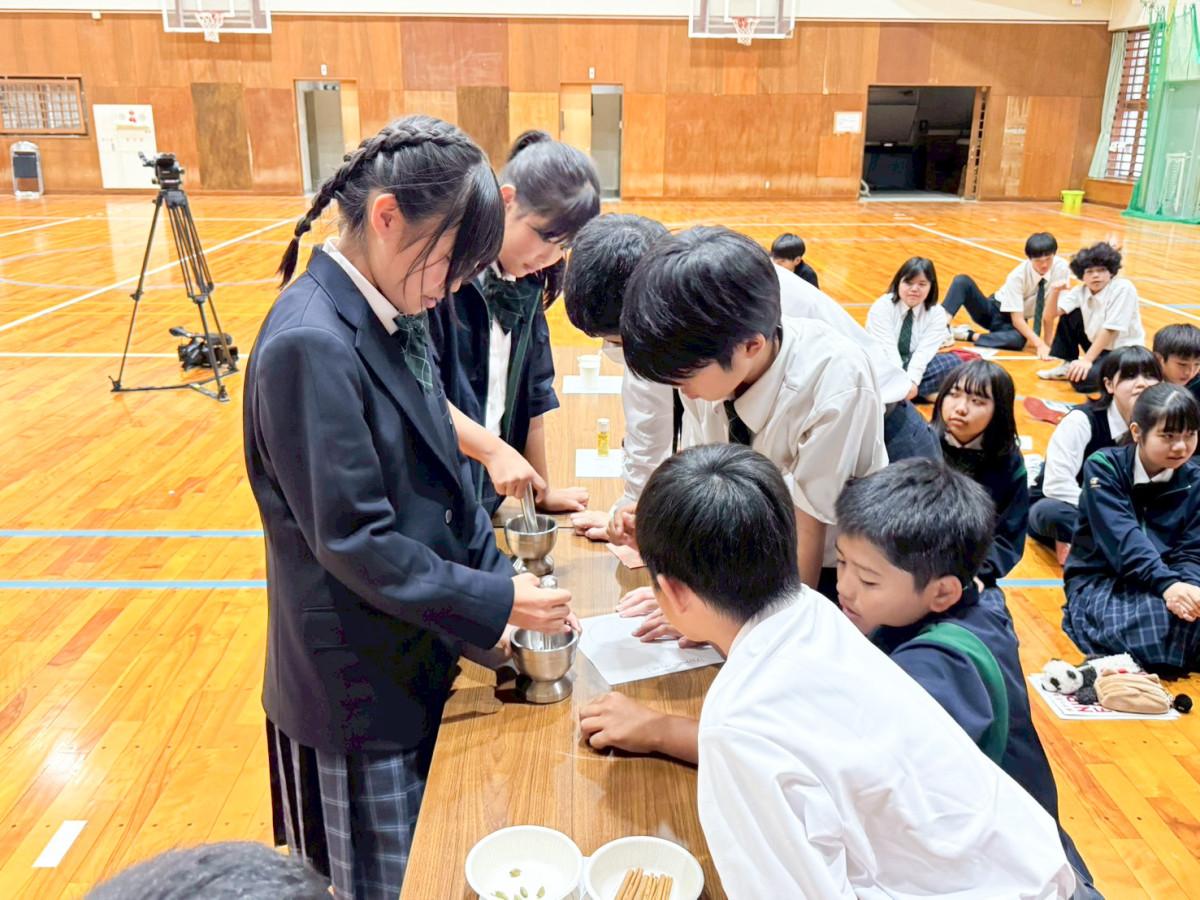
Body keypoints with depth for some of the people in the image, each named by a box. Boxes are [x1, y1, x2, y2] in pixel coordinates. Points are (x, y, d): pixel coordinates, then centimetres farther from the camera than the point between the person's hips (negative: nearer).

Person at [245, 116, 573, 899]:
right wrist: (496, 602, -18)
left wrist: (501, 573, 2)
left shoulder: (392, 318, 0)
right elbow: (355, 541, -25)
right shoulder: (311, 345, -26)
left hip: (415, 657, 8)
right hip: (354, 687, -8)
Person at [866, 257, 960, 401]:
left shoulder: (937, 313, -6)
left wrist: (911, 382, -37)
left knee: (952, 362, -22)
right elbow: (887, 350, -25)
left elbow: (924, 351, -19)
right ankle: (925, 393, -29)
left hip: (914, 368, 2)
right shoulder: (882, 307, -14)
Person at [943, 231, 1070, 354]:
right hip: (993, 311, -1)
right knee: (962, 281, -28)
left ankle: (969, 335, -21)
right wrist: (1039, 343, -36)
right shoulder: (1018, 276, -24)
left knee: (1019, 340, -40)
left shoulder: (1061, 267, -18)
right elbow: (1017, 319, -25)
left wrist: (1045, 344, -21)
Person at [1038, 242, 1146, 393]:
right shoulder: (1081, 291, -3)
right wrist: (1055, 291, -23)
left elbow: (1110, 330, -24)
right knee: (1069, 316, -4)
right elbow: (1050, 315, -6)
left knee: (1081, 380, -29)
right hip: (1098, 347, 7)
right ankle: (1067, 366, 9)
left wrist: (1087, 360, -25)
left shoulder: (1123, 288, -21)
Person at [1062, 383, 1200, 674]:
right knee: (1156, 619, -35)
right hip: (1099, 582, -4)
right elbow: (1122, 538, -21)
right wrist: (1167, 584, -36)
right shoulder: (1104, 467, -8)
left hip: (1168, 580, 4)